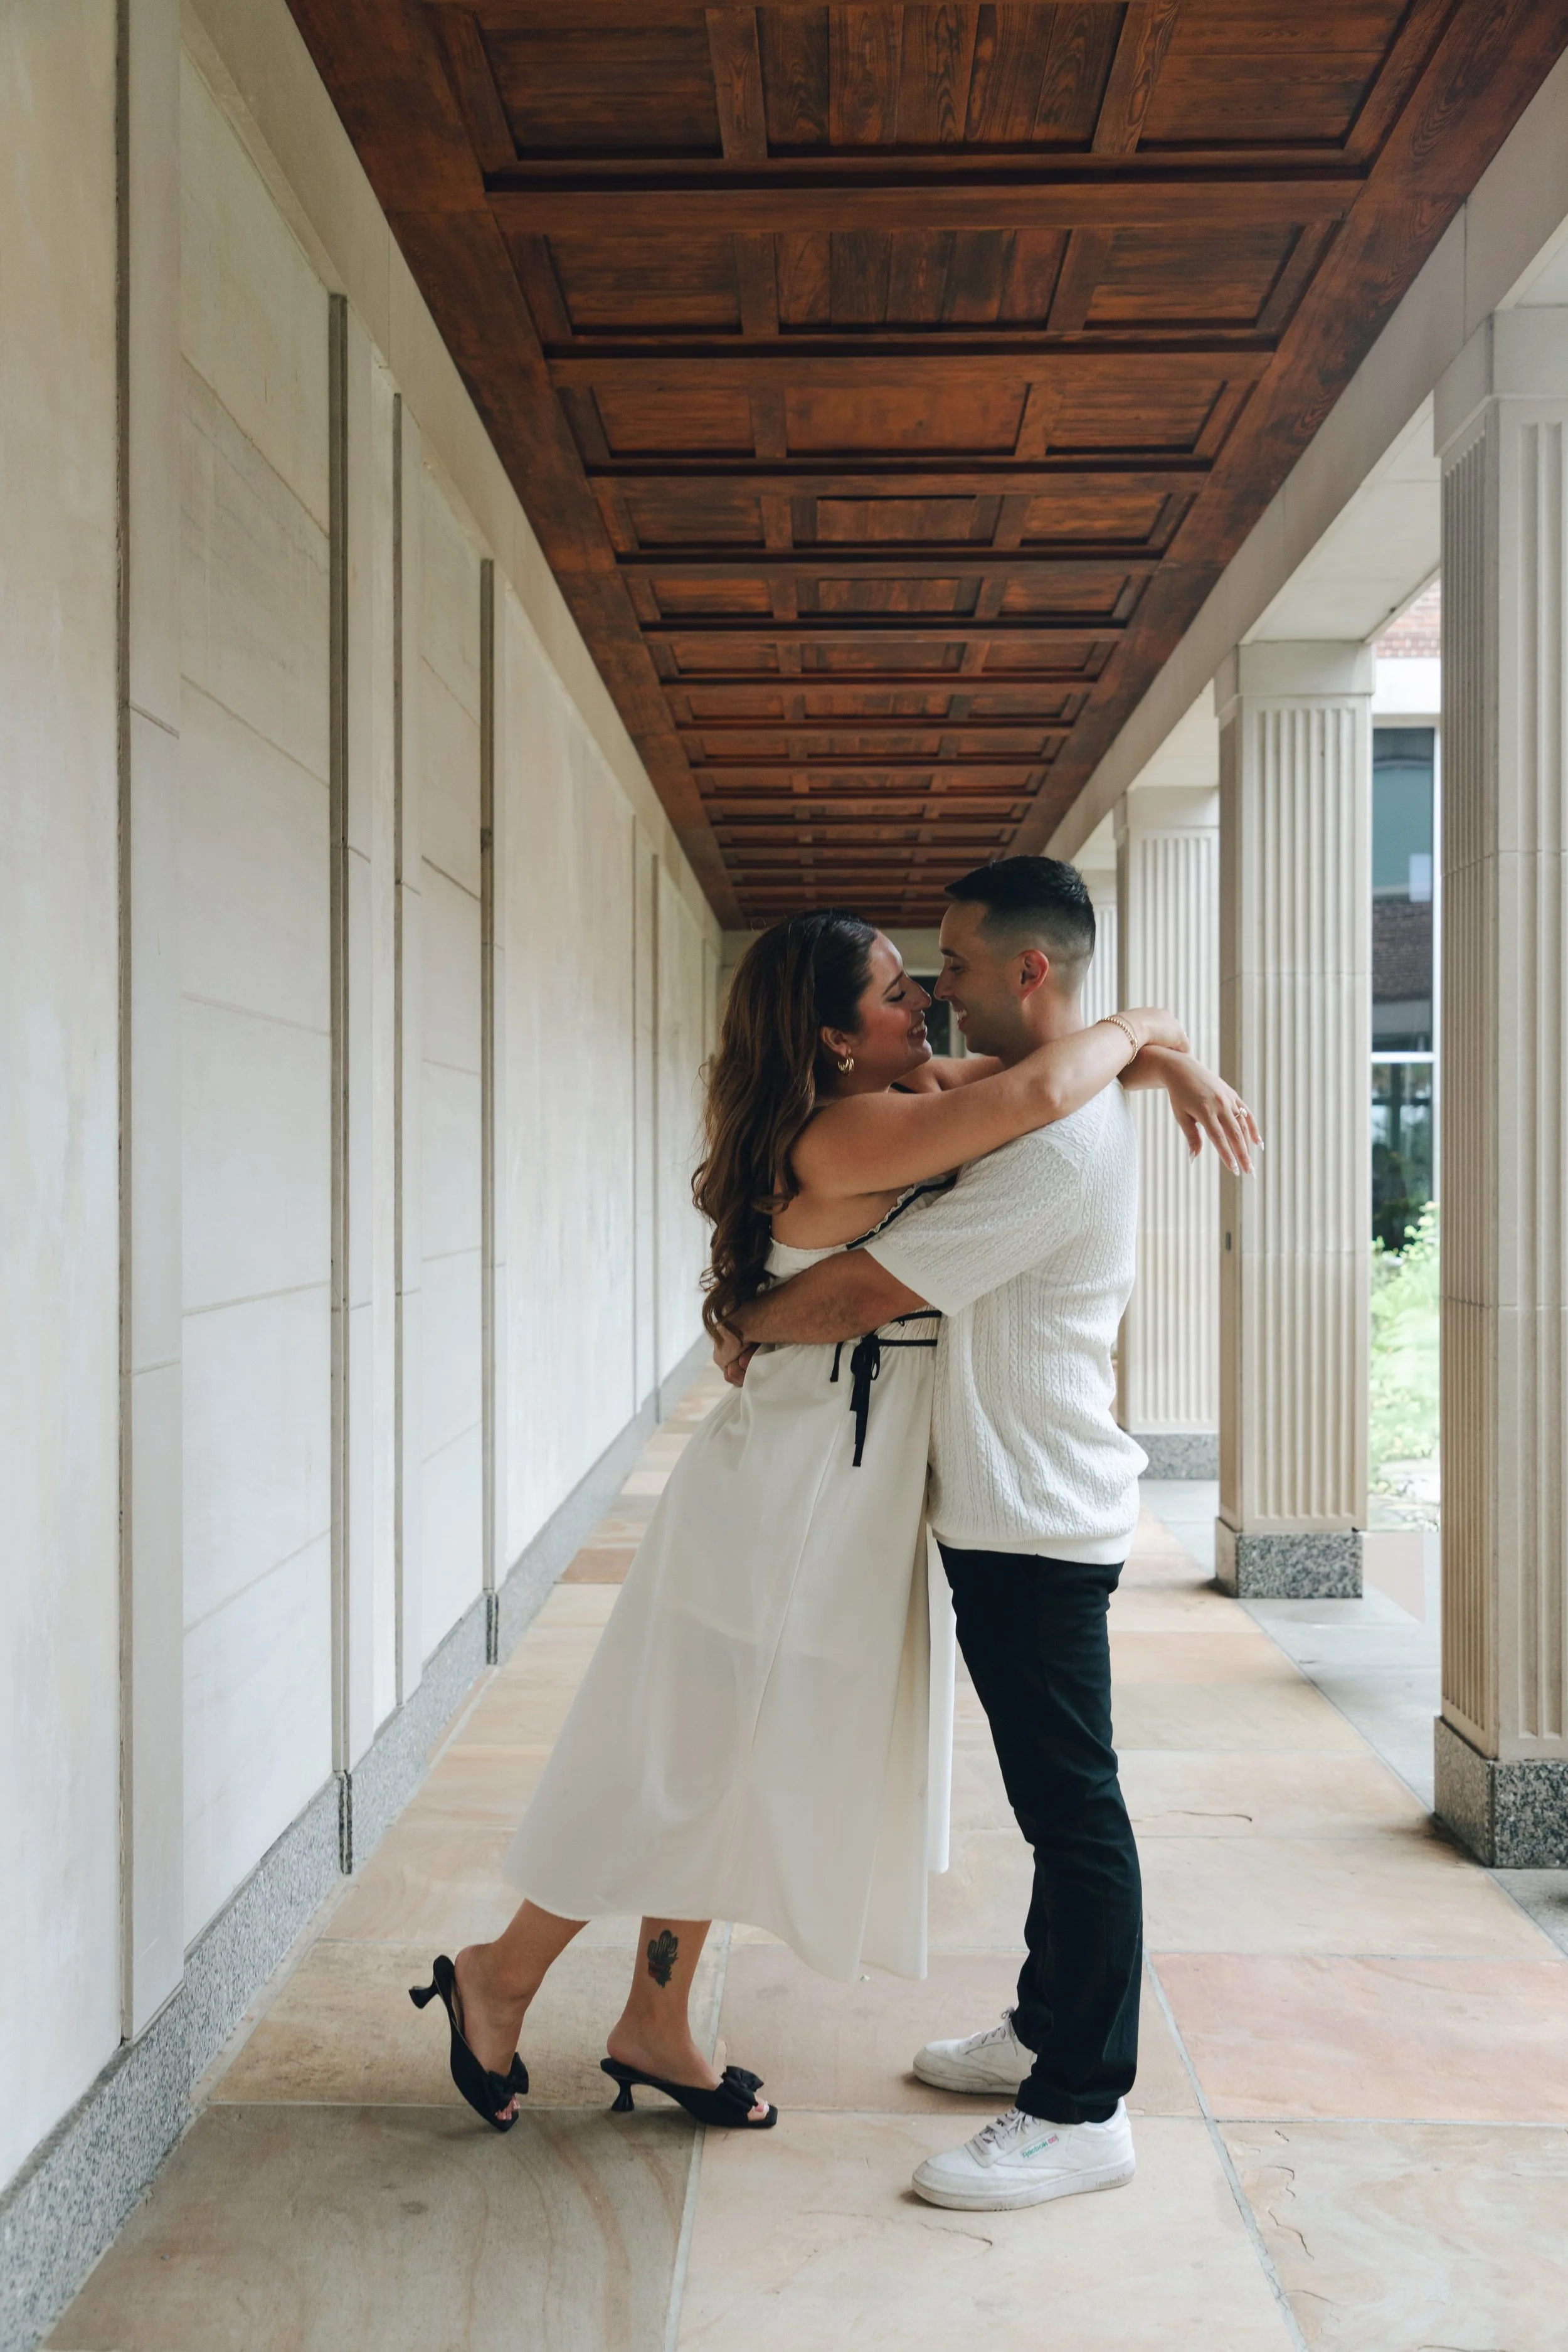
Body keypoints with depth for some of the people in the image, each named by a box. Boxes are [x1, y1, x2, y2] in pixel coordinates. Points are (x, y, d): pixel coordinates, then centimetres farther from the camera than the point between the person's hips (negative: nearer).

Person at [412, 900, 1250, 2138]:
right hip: (788, 1490, -9)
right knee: (699, 1769, 4)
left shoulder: (917, 1098, 7)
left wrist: (1169, 1058, -1)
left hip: (847, 1491, 9)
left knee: (732, 1775, 17)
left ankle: (655, 2027, 32)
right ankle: (501, 1975, 23)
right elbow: (1038, 1090, -34)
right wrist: (1139, 1027, -15)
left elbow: (1041, 1054, 18)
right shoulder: (843, 1133, -22)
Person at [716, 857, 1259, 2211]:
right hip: (1018, 1510, 10)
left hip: (1039, 1524, -10)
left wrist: (750, 1324, -5)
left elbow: (872, 1294, -22)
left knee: (1072, 1807, 0)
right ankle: (1048, 2031, 35)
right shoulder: (1057, 1108, 13)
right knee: (1057, 1799, 20)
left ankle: (1081, 2111, 12)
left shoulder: (1060, 1136, -21)